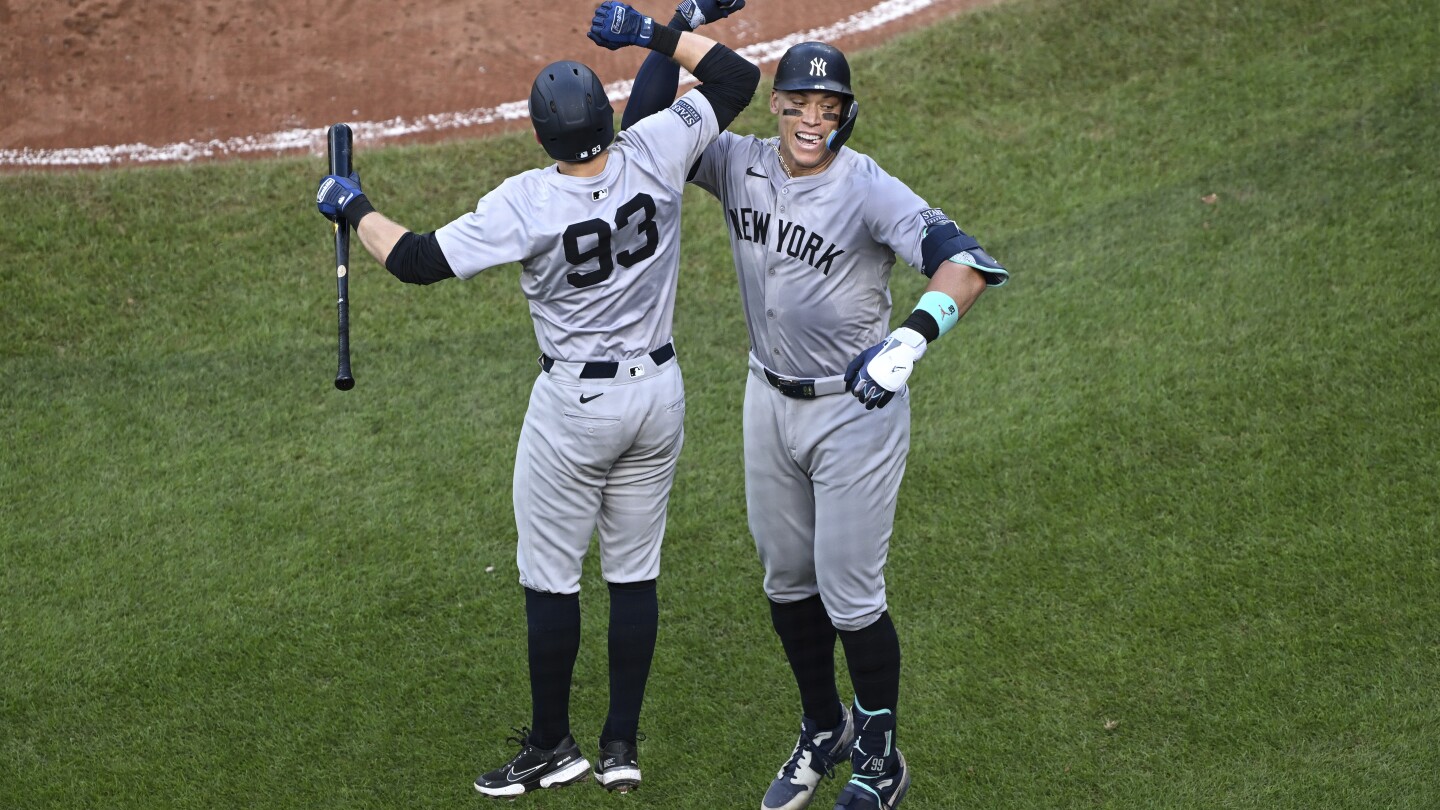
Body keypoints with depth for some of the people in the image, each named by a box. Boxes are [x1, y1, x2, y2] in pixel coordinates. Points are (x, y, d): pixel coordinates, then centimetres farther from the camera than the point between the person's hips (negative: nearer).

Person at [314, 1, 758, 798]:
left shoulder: (526, 203, -22)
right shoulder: (653, 155, -13)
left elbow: (419, 261, -19)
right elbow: (735, 75, -1)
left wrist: (353, 208, -4)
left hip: (574, 405, -5)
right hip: (659, 395, 5)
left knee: (549, 576, 10)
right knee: (634, 572, 14)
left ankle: (551, 746, 19)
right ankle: (622, 744, 21)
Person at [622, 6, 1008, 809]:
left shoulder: (868, 191, -23)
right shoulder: (741, 165, -5)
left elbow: (965, 262, -34)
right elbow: (645, 123, -2)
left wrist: (913, 337, -52)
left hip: (857, 407, -6)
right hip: (771, 401, 6)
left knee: (850, 595, 0)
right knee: (787, 581, 18)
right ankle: (825, 728, 40)